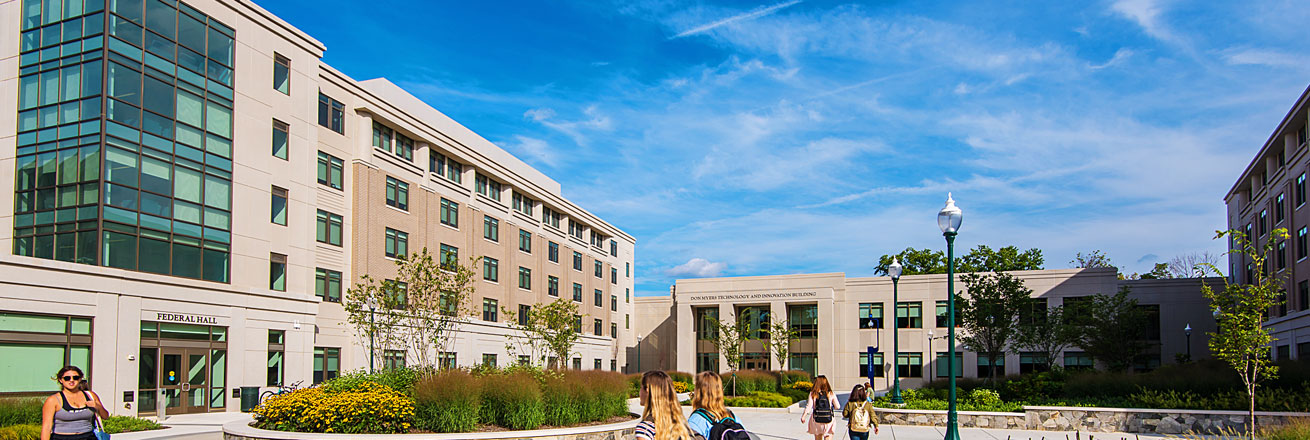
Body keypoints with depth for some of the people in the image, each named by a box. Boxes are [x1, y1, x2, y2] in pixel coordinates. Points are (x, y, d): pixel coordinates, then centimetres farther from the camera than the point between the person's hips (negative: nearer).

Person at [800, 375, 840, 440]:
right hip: (829, 420, -1)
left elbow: (809, 407, -7)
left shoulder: (813, 394, -4)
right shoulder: (831, 394, -3)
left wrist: (803, 416, 4)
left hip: (817, 420, 1)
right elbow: (837, 406, 2)